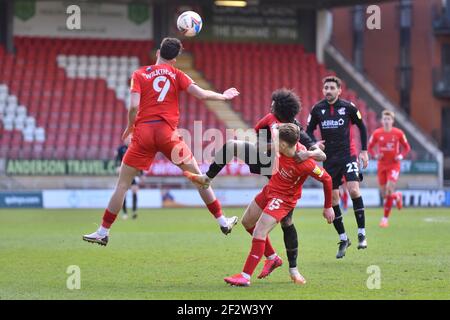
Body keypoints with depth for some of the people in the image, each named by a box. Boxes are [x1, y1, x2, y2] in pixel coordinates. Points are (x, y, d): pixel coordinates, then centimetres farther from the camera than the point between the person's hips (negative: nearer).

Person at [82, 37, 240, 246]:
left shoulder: (139, 74, 7)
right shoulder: (176, 74, 8)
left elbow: (134, 106, -5)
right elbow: (201, 94, 1)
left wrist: (130, 127, 11)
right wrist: (223, 96, 18)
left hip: (143, 132, 0)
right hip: (167, 132, 0)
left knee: (122, 183, 7)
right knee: (198, 176, 14)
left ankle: (103, 232, 6)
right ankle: (222, 221, 17)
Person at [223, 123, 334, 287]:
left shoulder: (305, 164, -35)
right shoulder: (288, 145, -18)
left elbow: (326, 179, -21)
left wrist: (328, 207, -10)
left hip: (283, 198, -9)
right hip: (270, 188, 9)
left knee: (259, 232, -18)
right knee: (247, 222, 22)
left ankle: (245, 276, -12)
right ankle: (272, 257, 35)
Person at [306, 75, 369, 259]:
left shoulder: (348, 107, -5)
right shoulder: (317, 109, 0)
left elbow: (362, 127, 7)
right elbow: (309, 131, 10)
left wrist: (364, 151, 3)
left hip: (348, 154, -3)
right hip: (329, 158, 3)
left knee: (354, 190, -21)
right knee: (332, 199, 1)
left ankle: (361, 233, -10)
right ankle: (343, 239, 14)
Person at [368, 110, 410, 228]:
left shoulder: (398, 133, -7)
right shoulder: (377, 133, -4)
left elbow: (406, 147, 6)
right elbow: (370, 147, 8)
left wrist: (401, 156, -12)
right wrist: (375, 155, -11)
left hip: (394, 165, -2)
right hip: (382, 165, 2)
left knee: (389, 189, -17)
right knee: (384, 194, 5)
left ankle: (385, 218, -6)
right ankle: (397, 196, 42)